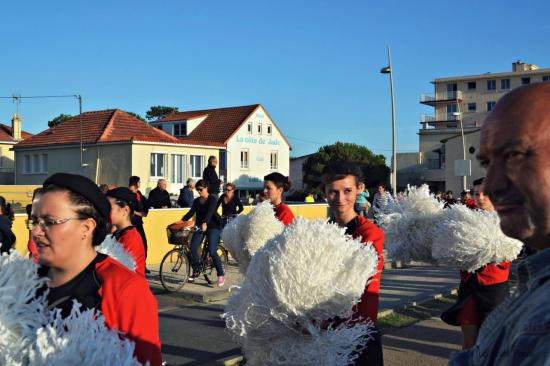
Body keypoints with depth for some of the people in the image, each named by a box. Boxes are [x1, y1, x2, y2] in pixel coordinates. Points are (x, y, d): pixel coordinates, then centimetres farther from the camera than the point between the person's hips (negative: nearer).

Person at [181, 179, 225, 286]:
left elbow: (210, 212, -25)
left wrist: (205, 223, -42)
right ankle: (195, 271, 11)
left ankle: (221, 275, -6)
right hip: (200, 227, 6)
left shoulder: (212, 199, -9)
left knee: (212, 252, -15)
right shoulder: (197, 201, 10)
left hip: (213, 227, -6)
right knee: (193, 249, -8)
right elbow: (191, 213, 3)